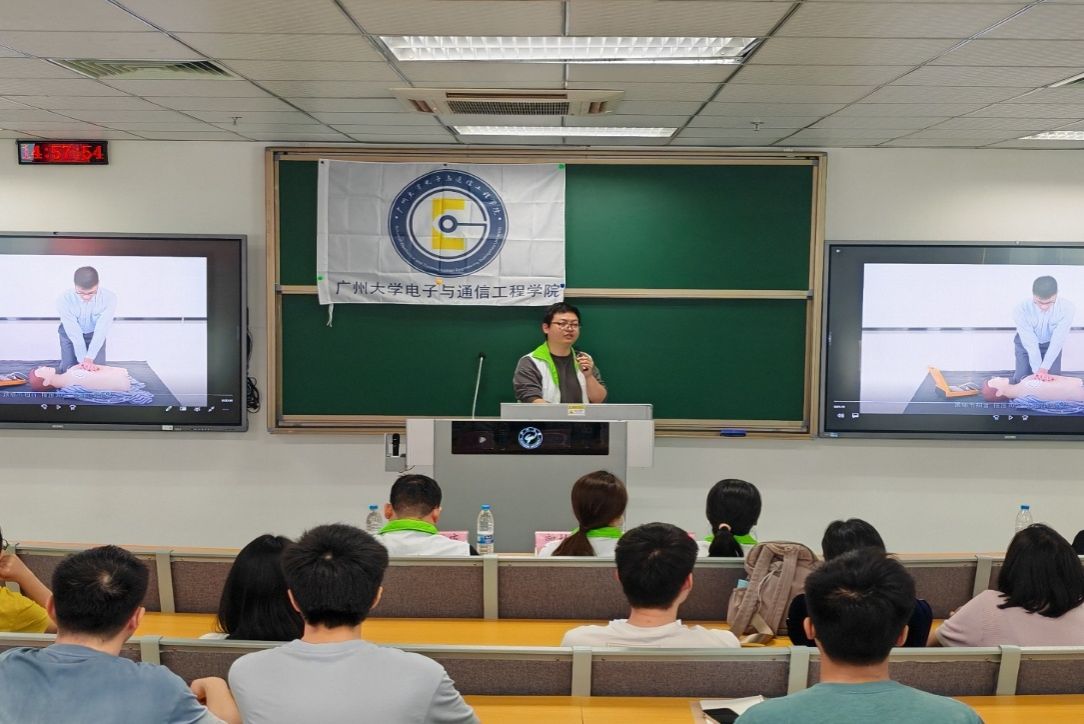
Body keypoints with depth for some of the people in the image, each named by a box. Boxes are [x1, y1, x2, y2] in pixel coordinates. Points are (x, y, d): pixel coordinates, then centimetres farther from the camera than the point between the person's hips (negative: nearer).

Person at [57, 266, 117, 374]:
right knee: (68, 369, -8)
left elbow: (101, 330, -31)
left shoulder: (109, 298, -32)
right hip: (70, 334, 0)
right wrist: (83, 360, -33)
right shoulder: (64, 300, -32)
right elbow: (74, 333, -29)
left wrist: (89, 358, -37)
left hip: (95, 334, 1)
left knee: (97, 368, -7)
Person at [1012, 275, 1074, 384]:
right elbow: (1030, 343, -30)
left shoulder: (1066, 308, -32)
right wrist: (1037, 370, -32)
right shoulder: (1021, 309, -34)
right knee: (1022, 379, -8)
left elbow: (1058, 339, -29)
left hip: (1052, 344, 1)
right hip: (1026, 344, -1)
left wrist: (1044, 368, -32)